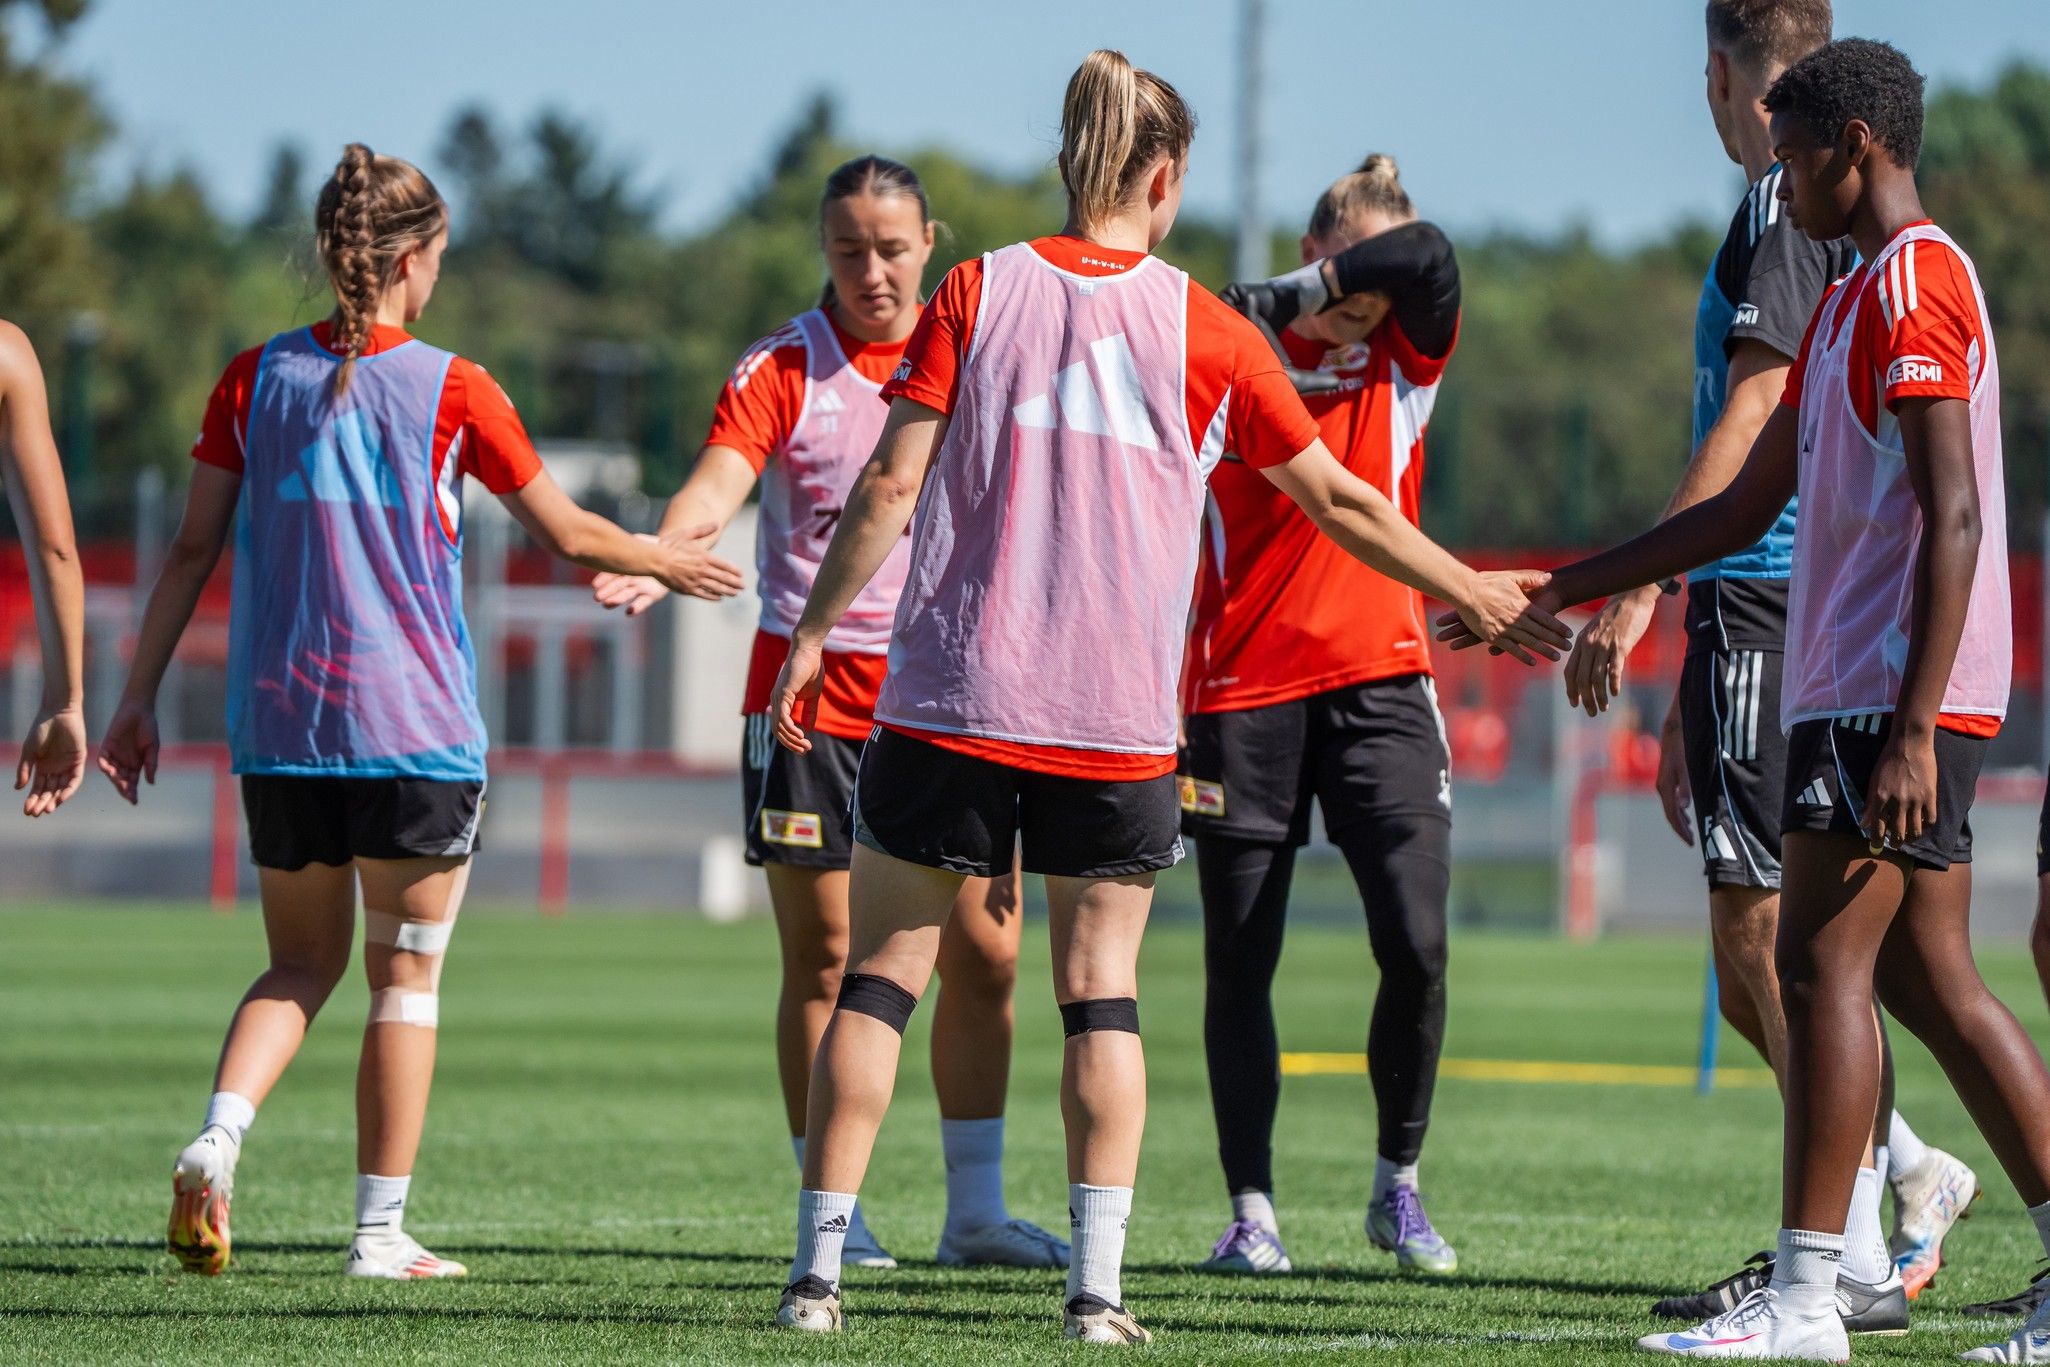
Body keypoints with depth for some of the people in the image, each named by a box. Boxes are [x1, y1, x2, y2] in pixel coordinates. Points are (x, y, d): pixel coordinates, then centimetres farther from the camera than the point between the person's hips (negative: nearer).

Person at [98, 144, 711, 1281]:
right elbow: (567, 535, 3)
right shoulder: (450, 388, -6)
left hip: (275, 722, 3)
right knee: (405, 974, 7)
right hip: (414, 723, -3)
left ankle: (217, 1136, -11)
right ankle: (380, 1229, 7)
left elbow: (193, 549, 4)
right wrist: (663, 558, 22)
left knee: (300, 963, 15)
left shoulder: (254, 379, 3)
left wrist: (139, 697, 9)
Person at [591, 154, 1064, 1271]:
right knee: (823, 958, -1)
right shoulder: (784, 369, -3)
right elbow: (720, 479, -19)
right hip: (809, 689, -3)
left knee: (983, 956, 1)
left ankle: (975, 1209, 10)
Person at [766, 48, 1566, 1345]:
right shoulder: (1201, 327, 3)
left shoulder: (979, 290, 2)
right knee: (1103, 990, 7)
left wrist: (815, 633, 5)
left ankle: (819, 1270, 3)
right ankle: (1098, 1284, -2)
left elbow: (891, 483, -4)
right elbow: (1338, 499, 8)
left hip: (952, 697, 0)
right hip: (1116, 720, 0)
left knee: (881, 972, 6)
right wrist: (1475, 594, 21)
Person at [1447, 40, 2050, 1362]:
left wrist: (1910, 729, -23)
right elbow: (1745, 509, 27)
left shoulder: (1915, 284, -11)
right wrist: (1559, 594, 25)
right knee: (1928, 981, 7)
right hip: (1865, 695, 10)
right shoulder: (1850, 305, 22)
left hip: (1892, 697, -10)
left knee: (1824, 966, -10)